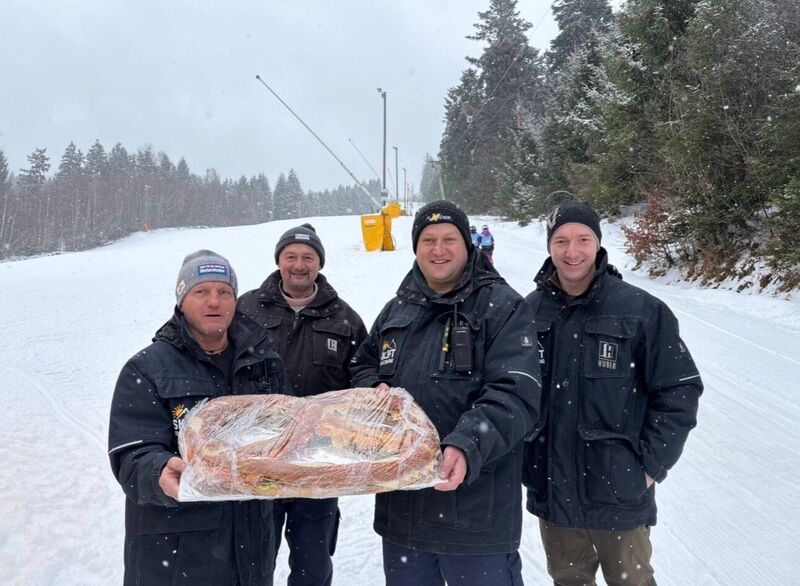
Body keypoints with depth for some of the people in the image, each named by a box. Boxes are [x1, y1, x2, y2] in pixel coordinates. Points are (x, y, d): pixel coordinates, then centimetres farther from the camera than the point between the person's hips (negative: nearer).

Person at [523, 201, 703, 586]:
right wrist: (522, 457, 4)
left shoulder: (641, 310, -11)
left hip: (620, 493, -3)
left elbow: (680, 391, -7)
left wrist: (650, 464, -9)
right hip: (551, 492, 3)